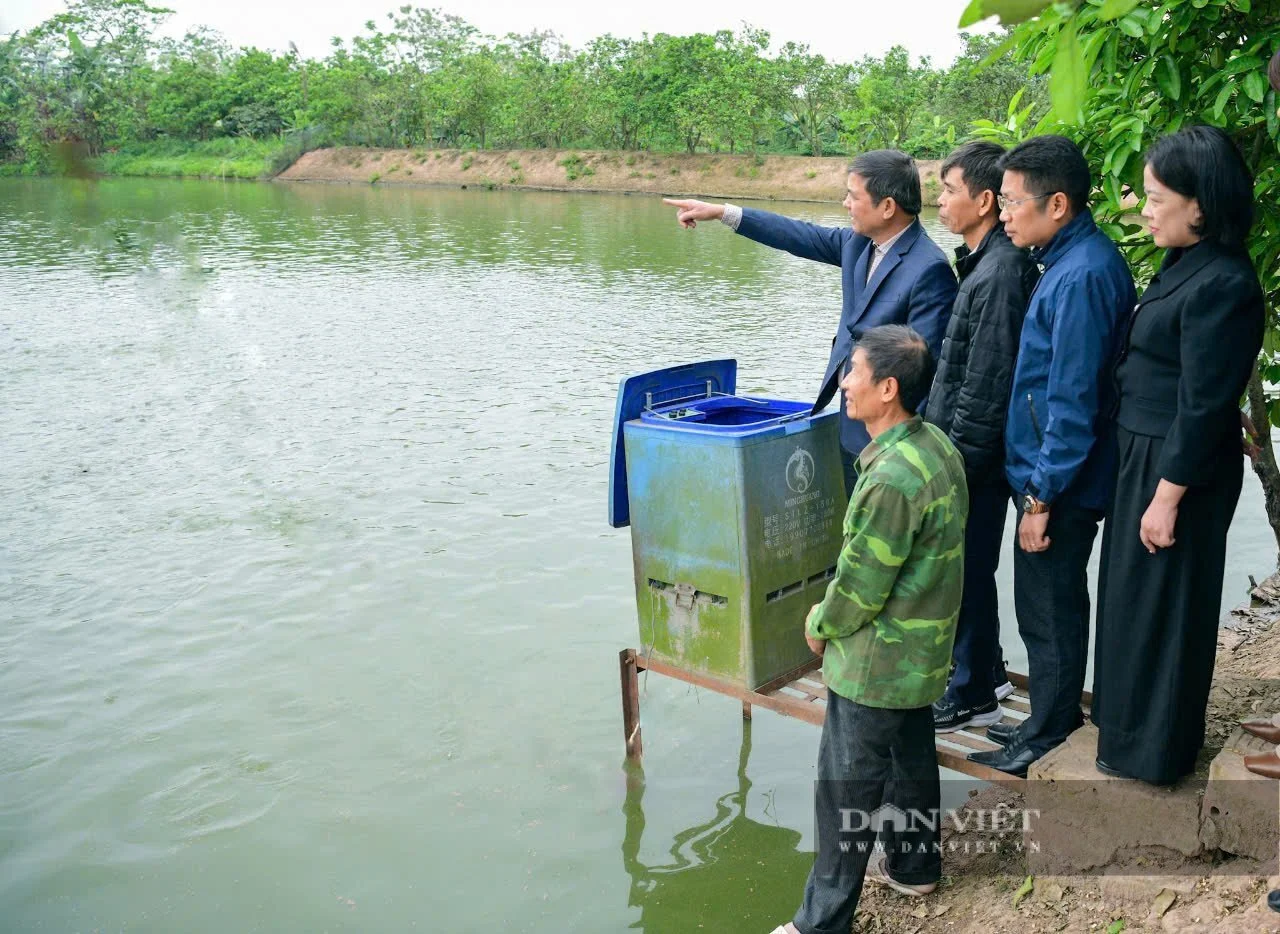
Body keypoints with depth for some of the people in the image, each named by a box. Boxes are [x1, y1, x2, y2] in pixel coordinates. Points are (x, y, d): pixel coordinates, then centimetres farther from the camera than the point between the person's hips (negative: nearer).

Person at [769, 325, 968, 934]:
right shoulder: (936, 444, 0)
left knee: (846, 789, 3)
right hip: (923, 654, 9)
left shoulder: (892, 479, -30)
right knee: (912, 757, 25)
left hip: (875, 663, -9)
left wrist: (820, 624, -4)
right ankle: (913, 864, 45)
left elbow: (859, 585, -23)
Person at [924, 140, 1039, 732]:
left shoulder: (1000, 273, -22)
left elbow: (985, 386, -23)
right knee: (964, 568, 20)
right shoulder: (986, 263, 9)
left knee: (965, 573, 4)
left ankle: (972, 697, 20)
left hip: (976, 457, -10)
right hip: (963, 448, 10)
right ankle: (985, 673, 37)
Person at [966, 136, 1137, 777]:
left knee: (1049, 611, 5)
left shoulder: (1081, 277, -23)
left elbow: (1073, 401, -24)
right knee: (1052, 606, 20)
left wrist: (1041, 496, -19)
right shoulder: (1076, 258, 8)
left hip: (1060, 483, -10)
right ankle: (1052, 721, 35)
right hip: (1050, 472, 10)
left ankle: (1049, 738, 22)